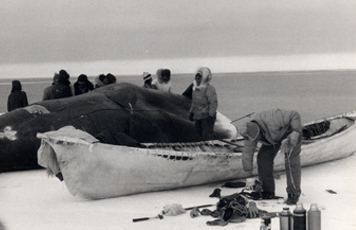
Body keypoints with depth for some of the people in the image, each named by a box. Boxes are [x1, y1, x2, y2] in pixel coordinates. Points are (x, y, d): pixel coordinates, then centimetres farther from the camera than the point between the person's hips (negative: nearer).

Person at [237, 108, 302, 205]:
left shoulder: (272, 121, -41)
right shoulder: (251, 133, -19)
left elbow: (294, 115, -33)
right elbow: (247, 153, -11)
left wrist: (295, 133, -38)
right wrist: (249, 176, -9)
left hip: (291, 132, -6)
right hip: (275, 136, 6)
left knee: (291, 161, -20)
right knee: (263, 157, -7)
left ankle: (294, 194, -12)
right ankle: (268, 192, 4)